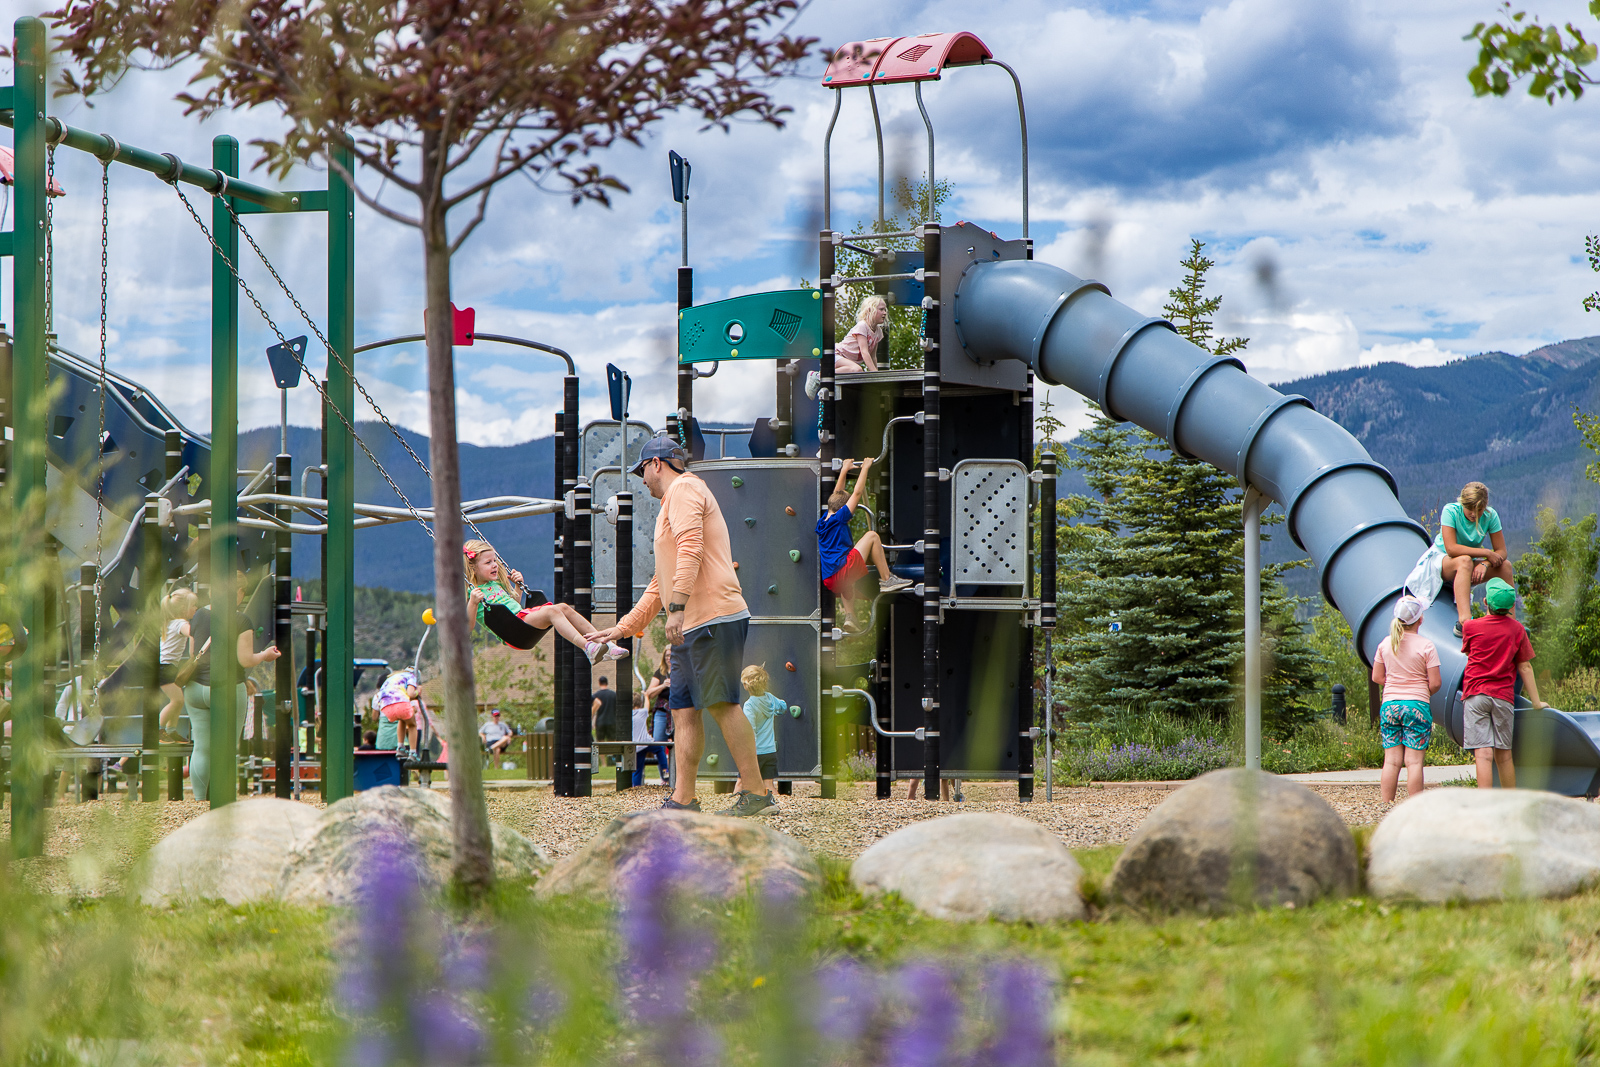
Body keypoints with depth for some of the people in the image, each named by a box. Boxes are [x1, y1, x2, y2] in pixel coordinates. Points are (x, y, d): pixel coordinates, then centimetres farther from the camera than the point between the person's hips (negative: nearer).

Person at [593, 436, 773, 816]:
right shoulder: (673, 503, 30)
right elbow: (660, 584, 35)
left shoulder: (683, 489, -1)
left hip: (713, 617, -10)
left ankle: (756, 792, -12)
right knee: (684, 709, 6)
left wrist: (677, 607, -26)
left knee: (722, 704, -13)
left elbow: (690, 550, -18)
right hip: (690, 627, 10)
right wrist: (623, 627, 34)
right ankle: (683, 799, 5)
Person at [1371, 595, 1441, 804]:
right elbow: (1435, 683, -8)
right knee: (1414, 761, -3)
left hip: (1389, 705, 4)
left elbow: (1377, 677, 10)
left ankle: (1385, 806, 4)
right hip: (1417, 706, -4)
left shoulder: (1386, 644, 4)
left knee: (1391, 760, 6)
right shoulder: (1426, 646, -8)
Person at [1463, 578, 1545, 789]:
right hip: (1503, 696, 2)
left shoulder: (1471, 627, 0)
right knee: (1504, 755, 12)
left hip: (1475, 693, -2)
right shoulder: (1516, 629, 3)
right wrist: (1536, 702, 13)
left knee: (1483, 754, -10)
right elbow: (1525, 668, 6)